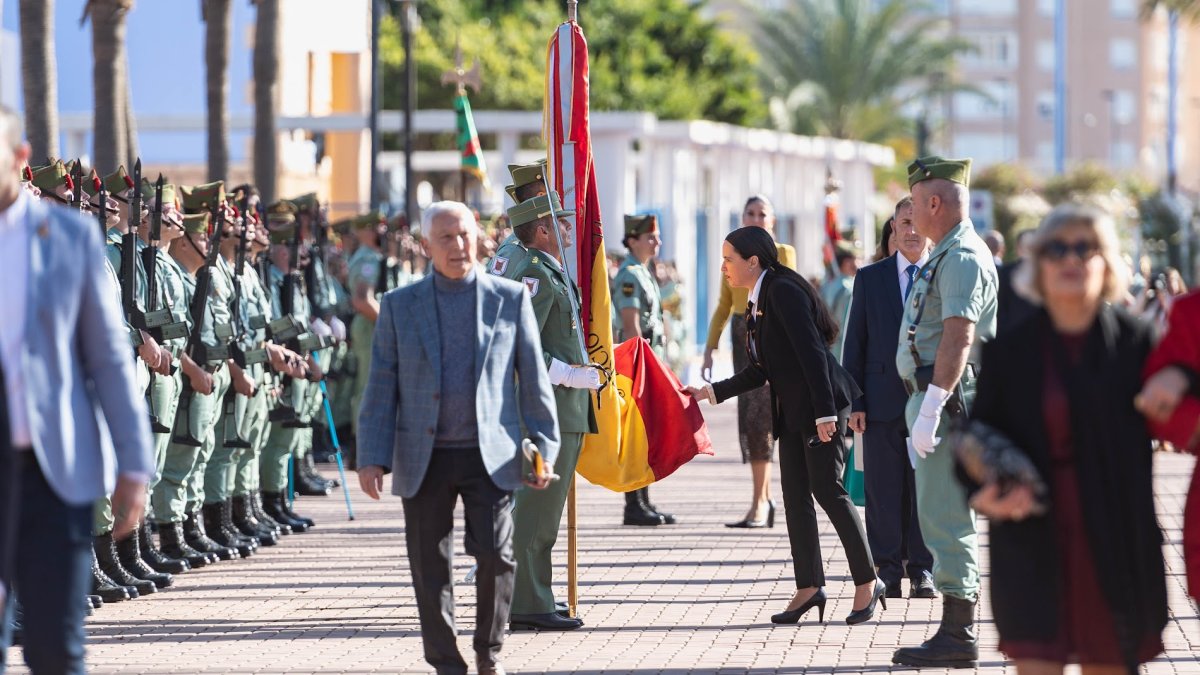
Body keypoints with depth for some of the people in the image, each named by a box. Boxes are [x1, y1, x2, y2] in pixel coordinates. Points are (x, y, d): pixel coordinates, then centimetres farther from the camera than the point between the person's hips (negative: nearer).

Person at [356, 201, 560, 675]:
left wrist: (545, 448, 1)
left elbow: (534, 380, 6)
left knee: (495, 554, -10)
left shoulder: (510, 299, 5)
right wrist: (372, 456, -4)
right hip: (424, 459, 1)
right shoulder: (399, 306, 6)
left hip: (489, 456, -1)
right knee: (429, 567, 2)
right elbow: (381, 386, 4)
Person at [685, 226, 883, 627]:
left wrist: (825, 412, -24)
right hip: (791, 410, 10)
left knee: (827, 488, -9)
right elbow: (760, 372, 20)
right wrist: (713, 392, 16)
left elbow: (812, 352, -20)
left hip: (821, 402, -10)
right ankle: (809, 587, 7)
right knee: (795, 495, 5)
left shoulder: (783, 292, -14)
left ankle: (866, 582, -1)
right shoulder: (756, 304, 15)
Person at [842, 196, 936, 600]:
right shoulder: (869, 279, 8)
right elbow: (854, 343, 7)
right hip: (883, 399, 1)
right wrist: (854, 402, 0)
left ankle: (922, 571, 10)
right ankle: (887, 570, 9)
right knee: (883, 490, 2)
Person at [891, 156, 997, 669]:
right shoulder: (947, 254, 19)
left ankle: (957, 637, -8)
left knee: (946, 518, -10)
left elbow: (958, 338, -24)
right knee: (940, 516, 12)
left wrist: (930, 410, -29)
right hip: (935, 399, 11)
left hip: (947, 398, -11)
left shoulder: (963, 258, -15)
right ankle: (956, 633, 16)